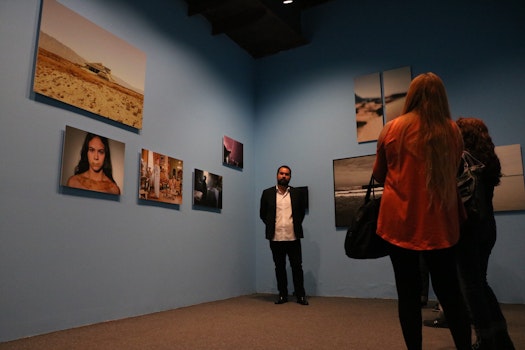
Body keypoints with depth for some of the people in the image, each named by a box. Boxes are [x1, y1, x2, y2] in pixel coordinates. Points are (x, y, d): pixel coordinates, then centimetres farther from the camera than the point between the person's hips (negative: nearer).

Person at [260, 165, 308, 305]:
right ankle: (282, 295, 19)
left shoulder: (297, 193, 5)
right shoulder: (267, 193, 4)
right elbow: (262, 213, 9)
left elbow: (302, 212, 12)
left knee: (297, 267, 4)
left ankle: (301, 295, 14)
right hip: (276, 237, 0)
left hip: (293, 237, 0)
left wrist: (296, 226, 6)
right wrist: (271, 226, 4)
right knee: (279, 267, 9)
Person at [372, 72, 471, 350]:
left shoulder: (392, 129, -2)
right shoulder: (452, 130, 2)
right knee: (449, 292, 12)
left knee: (408, 293, 7)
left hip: (400, 222, -1)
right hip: (439, 222, 2)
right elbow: (452, 173, 16)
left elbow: (379, 175, 9)